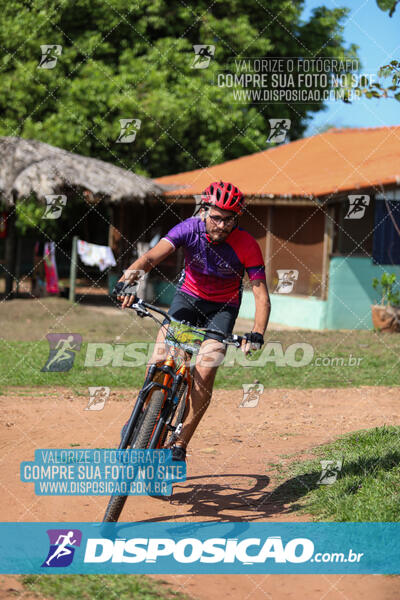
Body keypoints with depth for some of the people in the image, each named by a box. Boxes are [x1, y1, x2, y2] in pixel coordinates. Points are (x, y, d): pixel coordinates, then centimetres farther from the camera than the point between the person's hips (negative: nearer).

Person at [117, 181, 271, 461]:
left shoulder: (246, 245, -23)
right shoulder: (190, 229, -21)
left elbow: (262, 296, -24)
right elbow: (153, 256, -33)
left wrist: (257, 334, -40)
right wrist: (132, 274, -54)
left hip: (223, 307, -1)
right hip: (189, 296, 1)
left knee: (204, 375, -18)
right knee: (160, 358, -20)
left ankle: (179, 446, -5)